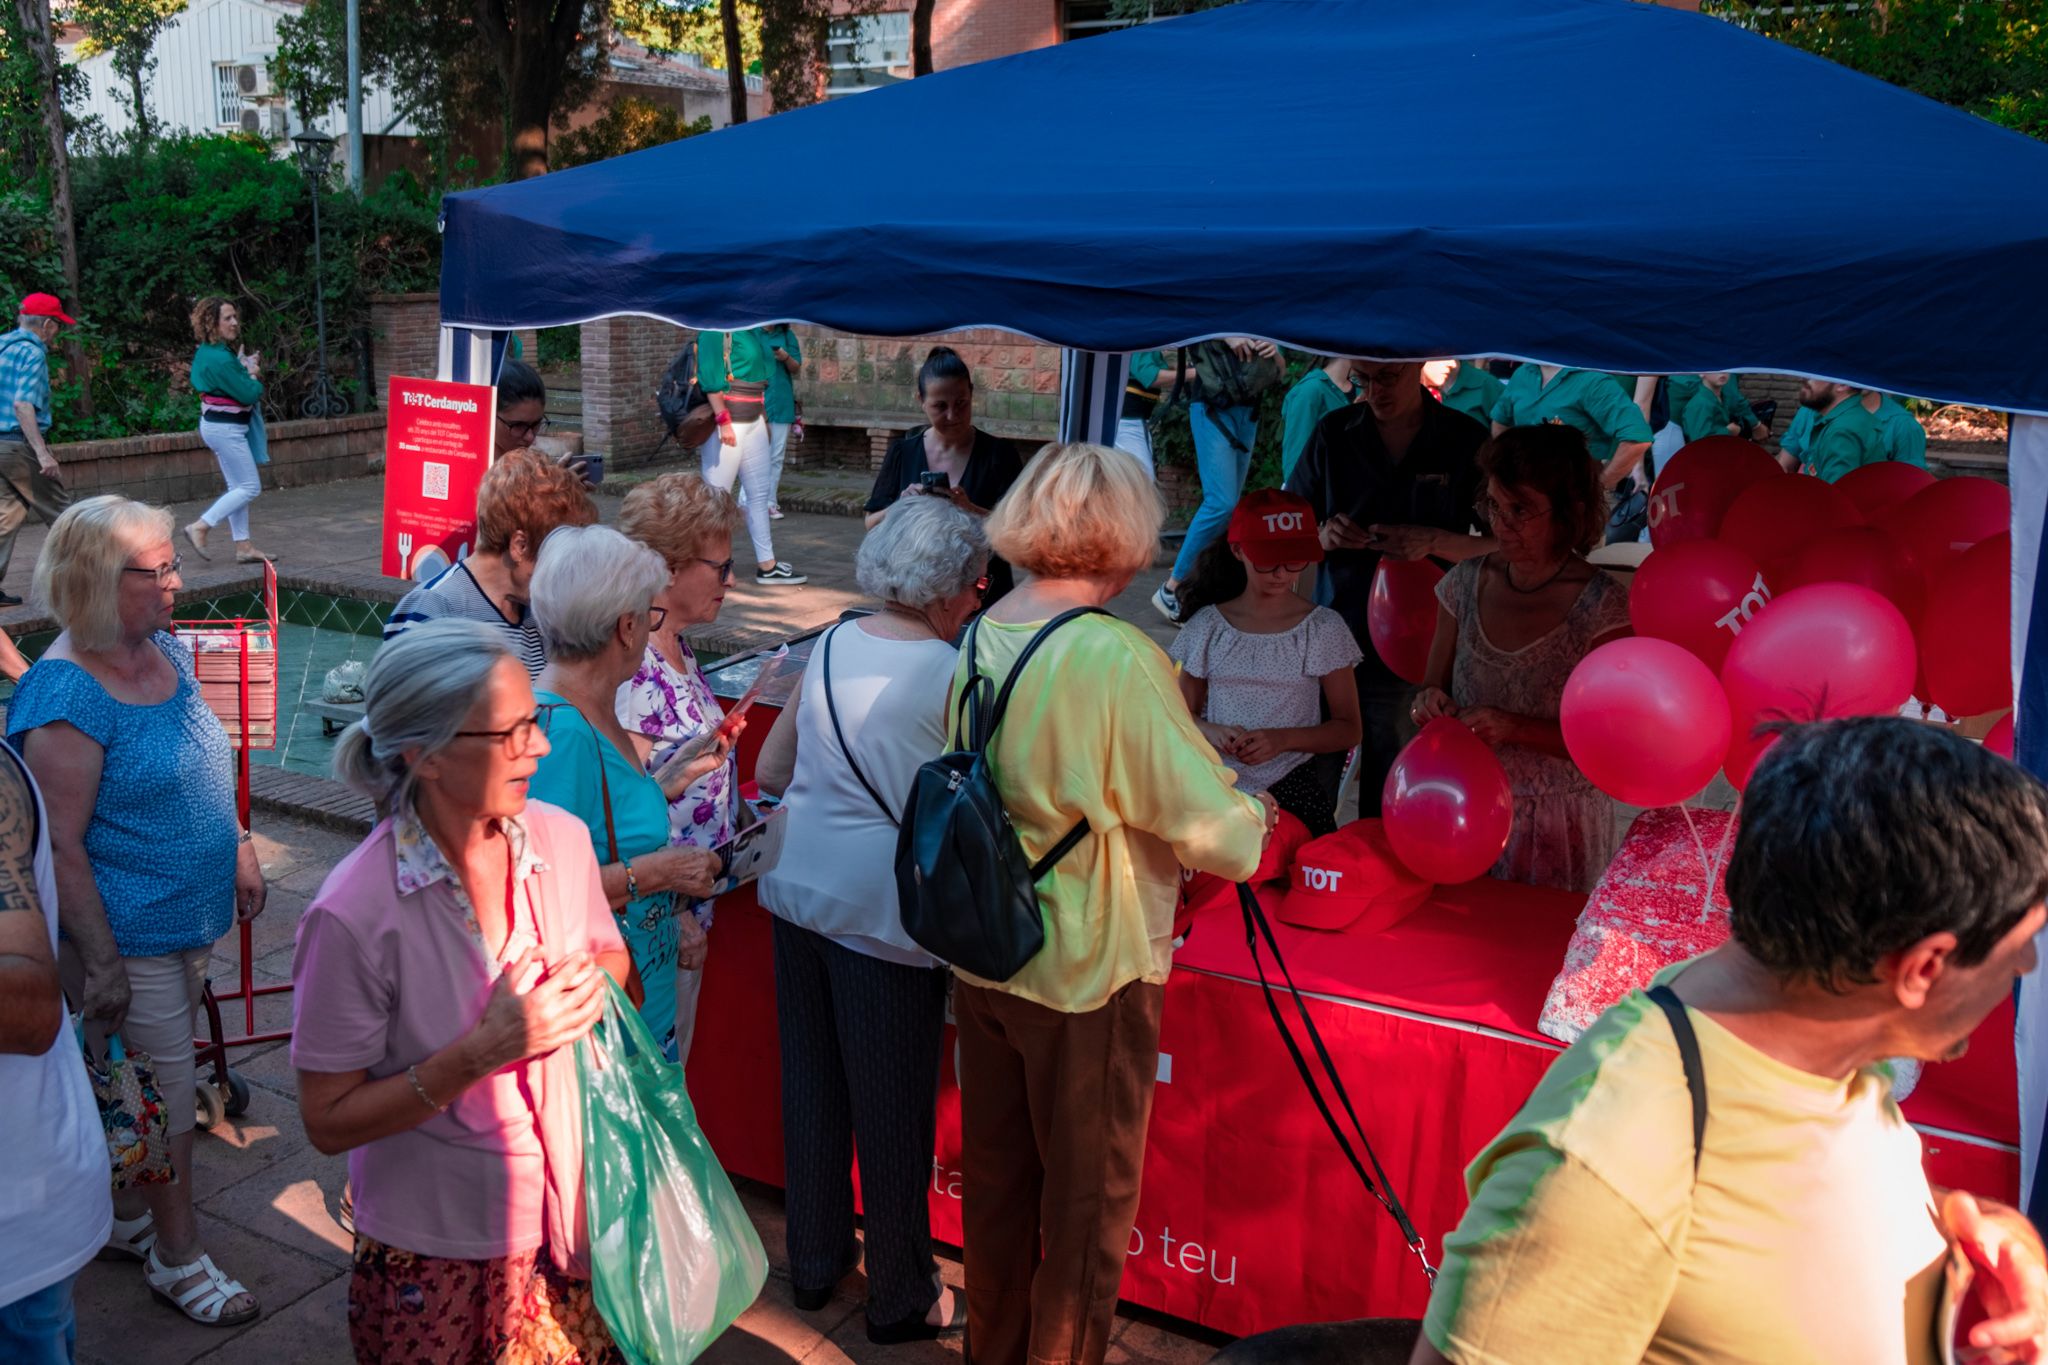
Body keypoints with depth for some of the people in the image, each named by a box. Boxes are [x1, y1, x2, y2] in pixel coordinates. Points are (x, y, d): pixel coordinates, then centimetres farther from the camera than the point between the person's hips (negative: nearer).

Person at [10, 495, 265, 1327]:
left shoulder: (165, 650, 4)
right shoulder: (66, 695, -22)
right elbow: (60, 845, -22)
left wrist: (238, 852, 17)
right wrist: (100, 962, -20)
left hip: (193, 919, 8)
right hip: (131, 937, -8)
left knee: (150, 1087, 21)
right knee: (167, 1094, 4)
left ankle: (127, 1218, 39)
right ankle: (178, 1259, 21)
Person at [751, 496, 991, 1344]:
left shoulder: (832, 646, 5)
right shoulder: (951, 675, -14)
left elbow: (771, 771, 13)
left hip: (796, 887, 7)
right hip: (882, 913, -7)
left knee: (810, 1082, 19)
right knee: (891, 1107, 7)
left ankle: (814, 1263, 37)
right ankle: (901, 1299, 24)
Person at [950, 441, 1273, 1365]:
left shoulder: (981, 639, -1)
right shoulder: (1116, 657, -23)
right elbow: (1217, 837, -21)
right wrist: (1252, 813, 2)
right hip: (1087, 975, -7)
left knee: (996, 1178, 22)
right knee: (1088, 1202, 13)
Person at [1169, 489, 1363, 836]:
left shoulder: (1324, 629, 1)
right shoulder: (1207, 627, 4)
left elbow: (1348, 729, 5)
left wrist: (1283, 739, -12)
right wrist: (1213, 733, -12)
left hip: (1293, 789, 0)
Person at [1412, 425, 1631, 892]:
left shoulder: (1602, 604, -14)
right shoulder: (1466, 583, 0)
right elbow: (1435, 686, 9)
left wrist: (1515, 728, -24)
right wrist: (1431, 701, -14)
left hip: (1558, 828, -4)